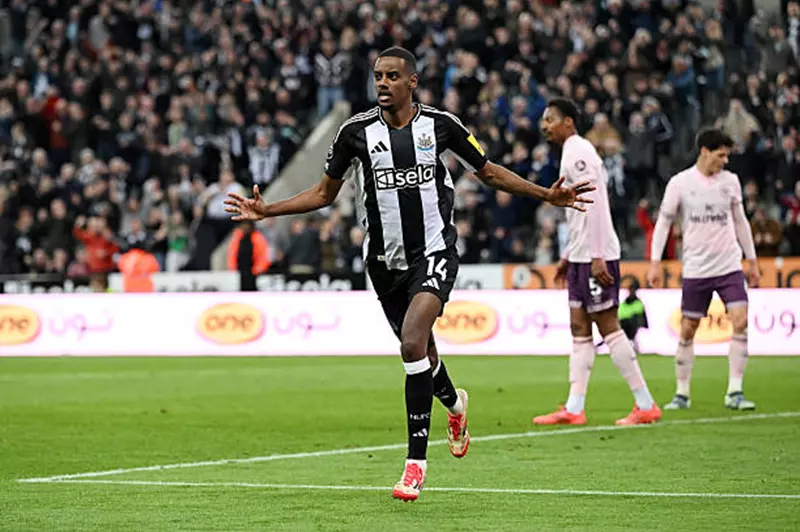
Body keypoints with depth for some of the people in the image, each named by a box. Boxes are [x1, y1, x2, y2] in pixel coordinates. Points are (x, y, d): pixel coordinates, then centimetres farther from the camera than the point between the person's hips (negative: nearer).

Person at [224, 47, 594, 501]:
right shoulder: (357, 132, 0)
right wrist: (266, 211, 0)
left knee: (412, 344, -23)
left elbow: (489, 172, 9)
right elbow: (325, 193, 11)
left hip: (434, 251, -3)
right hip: (386, 260, 3)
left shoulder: (439, 124, -3)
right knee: (421, 351, 15)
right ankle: (454, 404, 53)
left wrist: (547, 195, 1)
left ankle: (416, 463, -18)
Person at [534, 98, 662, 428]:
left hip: (595, 256, -10)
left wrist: (597, 257, -23)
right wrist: (568, 256, 24)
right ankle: (574, 409, 6)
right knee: (579, 328, 7)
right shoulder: (573, 152, 19)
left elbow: (594, 206, -19)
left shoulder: (578, 151, -12)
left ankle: (646, 405, -5)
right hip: (581, 257, 10)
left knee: (608, 326, -8)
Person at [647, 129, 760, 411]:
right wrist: (655, 263, -4)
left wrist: (752, 261, 17)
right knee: (687, 330, 2)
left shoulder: (730, 181, 6)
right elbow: (663, 222, 2)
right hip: (696, 269, -2)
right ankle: (682, 394, 15)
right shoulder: (680, 183, -3)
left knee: (740, 323, -13)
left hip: (729, 266, 2)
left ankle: (734, 392, -8)